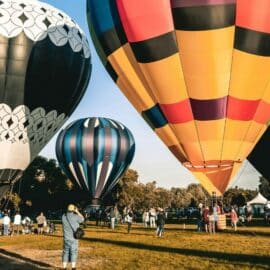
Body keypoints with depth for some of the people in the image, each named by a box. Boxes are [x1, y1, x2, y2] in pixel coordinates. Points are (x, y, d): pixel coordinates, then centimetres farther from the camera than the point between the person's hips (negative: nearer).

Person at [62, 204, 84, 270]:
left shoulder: (63, 217, -3)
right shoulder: (75, 216, -14)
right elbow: (82, 219, 5)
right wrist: (77, 212, 9)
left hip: (66, 238, 4)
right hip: (74, 238, -4)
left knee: (65, 253, 12)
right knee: (73, 253, 3)